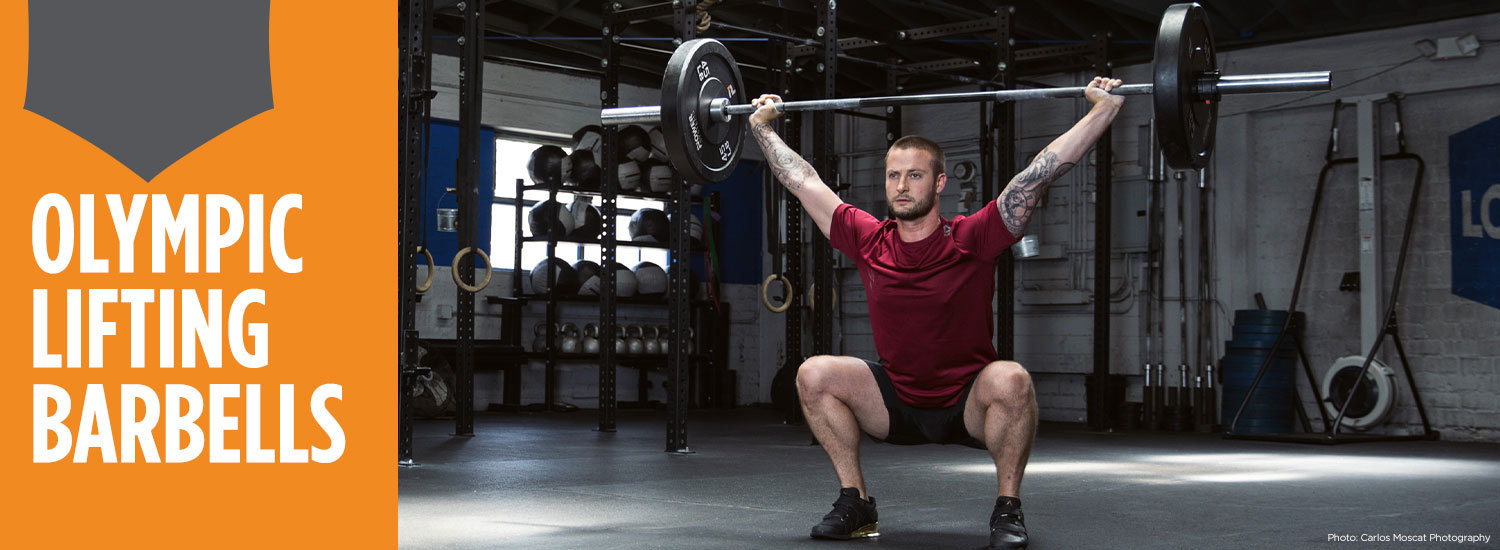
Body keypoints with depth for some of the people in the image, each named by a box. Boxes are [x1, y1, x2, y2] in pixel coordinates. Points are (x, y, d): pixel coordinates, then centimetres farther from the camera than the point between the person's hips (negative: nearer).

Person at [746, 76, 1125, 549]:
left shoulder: (971, 239, -15)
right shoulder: (869, 241, -6)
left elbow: (1042, 171, -16)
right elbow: (804, 181, 5)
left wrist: (1104, 107, -17)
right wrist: (761, 125, 12)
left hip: (970, 405, -3)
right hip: (897, 405, 3)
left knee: (1011, 380, -35)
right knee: (815, 374, -18)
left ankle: (1008, 511, -15)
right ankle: (855, 505, -4)